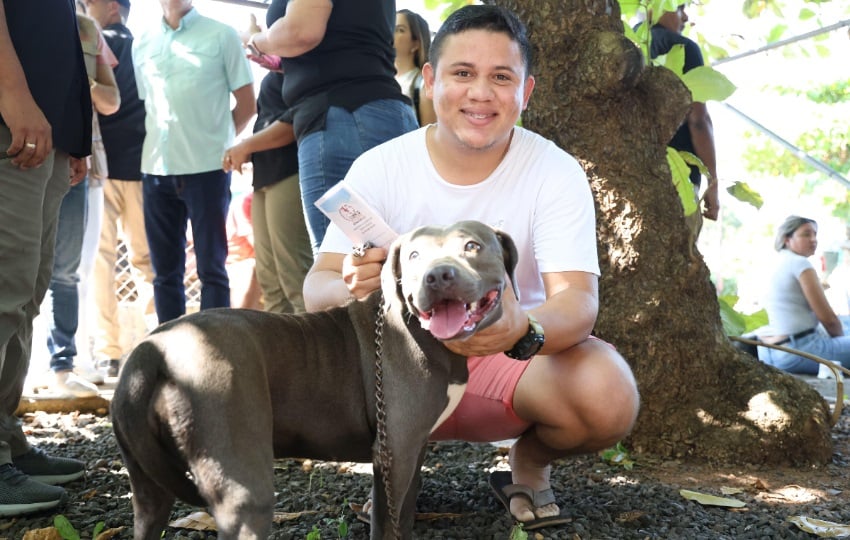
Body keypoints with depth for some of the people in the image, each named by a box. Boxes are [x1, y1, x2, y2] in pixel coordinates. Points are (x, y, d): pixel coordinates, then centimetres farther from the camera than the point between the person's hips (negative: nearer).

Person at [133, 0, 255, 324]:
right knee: (165, 270, 7)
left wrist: (216, 140, 6)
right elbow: (142, 104, 19)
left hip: (207, 167, -4)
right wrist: (165, 141, 8)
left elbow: (247, 105, 4)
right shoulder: (141, 45, 13)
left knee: (211, 268, -2)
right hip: (156, 169, 4)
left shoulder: (221, 36, 3)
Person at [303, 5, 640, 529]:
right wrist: (351, 286, -40)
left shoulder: (556, 172, -13)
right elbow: (316, 288, -13)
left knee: (608, 397, -31)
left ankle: (530, 465, 6)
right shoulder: (379, 168, -10)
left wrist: (523, 329, -49)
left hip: (513, 358, 0)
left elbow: (579, 301, -24)